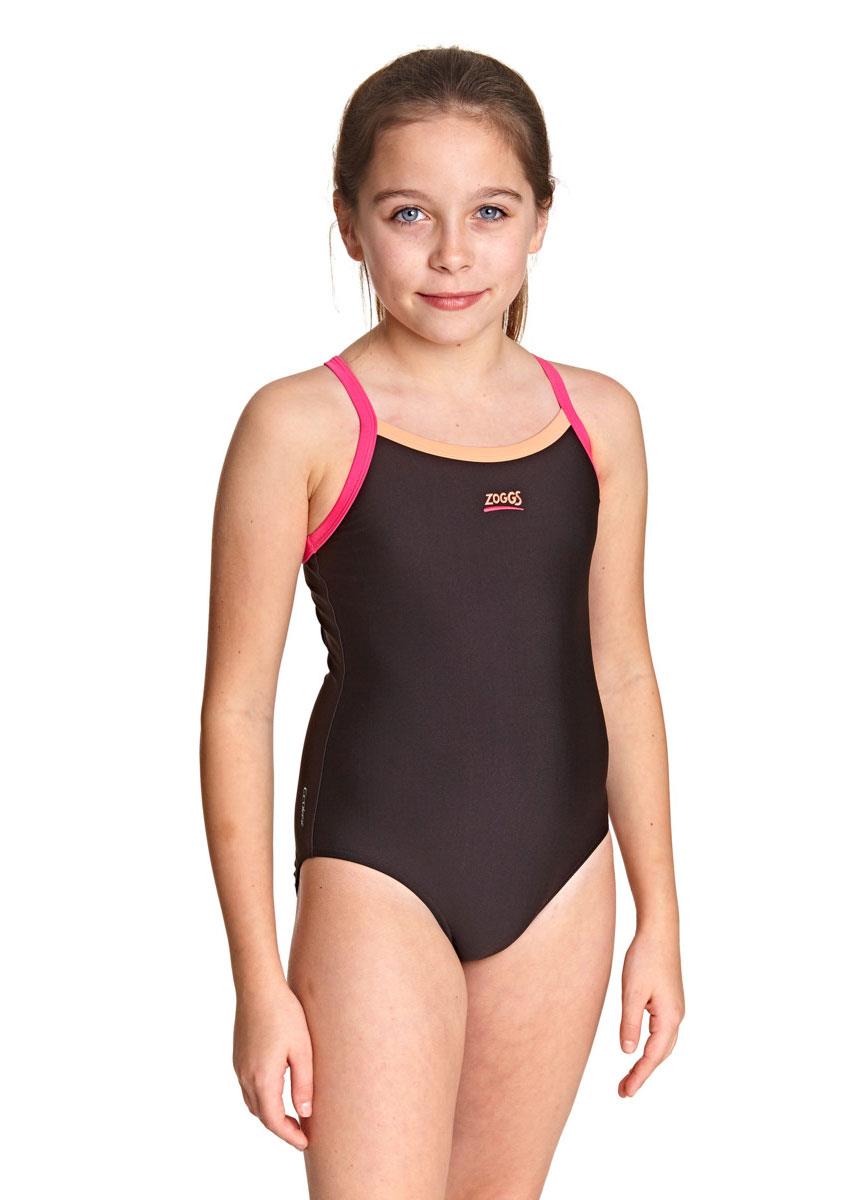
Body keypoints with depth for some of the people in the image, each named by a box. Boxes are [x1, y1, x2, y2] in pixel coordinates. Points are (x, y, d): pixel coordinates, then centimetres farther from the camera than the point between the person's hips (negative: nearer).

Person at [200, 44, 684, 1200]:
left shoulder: (598, 418, 3)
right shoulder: (303, 425, -9)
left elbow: (622, 675, 10)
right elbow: (237, 705, -6)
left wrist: (659, 920, 11)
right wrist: (259, 978, -7)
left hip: (562, 881, 4)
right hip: (379, 883, -4)